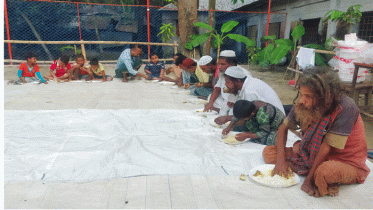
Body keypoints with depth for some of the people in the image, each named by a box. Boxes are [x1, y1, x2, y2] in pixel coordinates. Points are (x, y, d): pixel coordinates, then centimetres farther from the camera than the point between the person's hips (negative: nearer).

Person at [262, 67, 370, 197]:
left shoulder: (345, 108, -27)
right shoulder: (303, 107, -12)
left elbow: (327, 147, -25)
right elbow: (283, 128, 1)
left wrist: (308, 179, -20)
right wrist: (281, 159, -12)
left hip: (347, 163, -6)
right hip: (314, 155, 7)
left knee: (325, 172, -43)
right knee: (268, 153, -8)